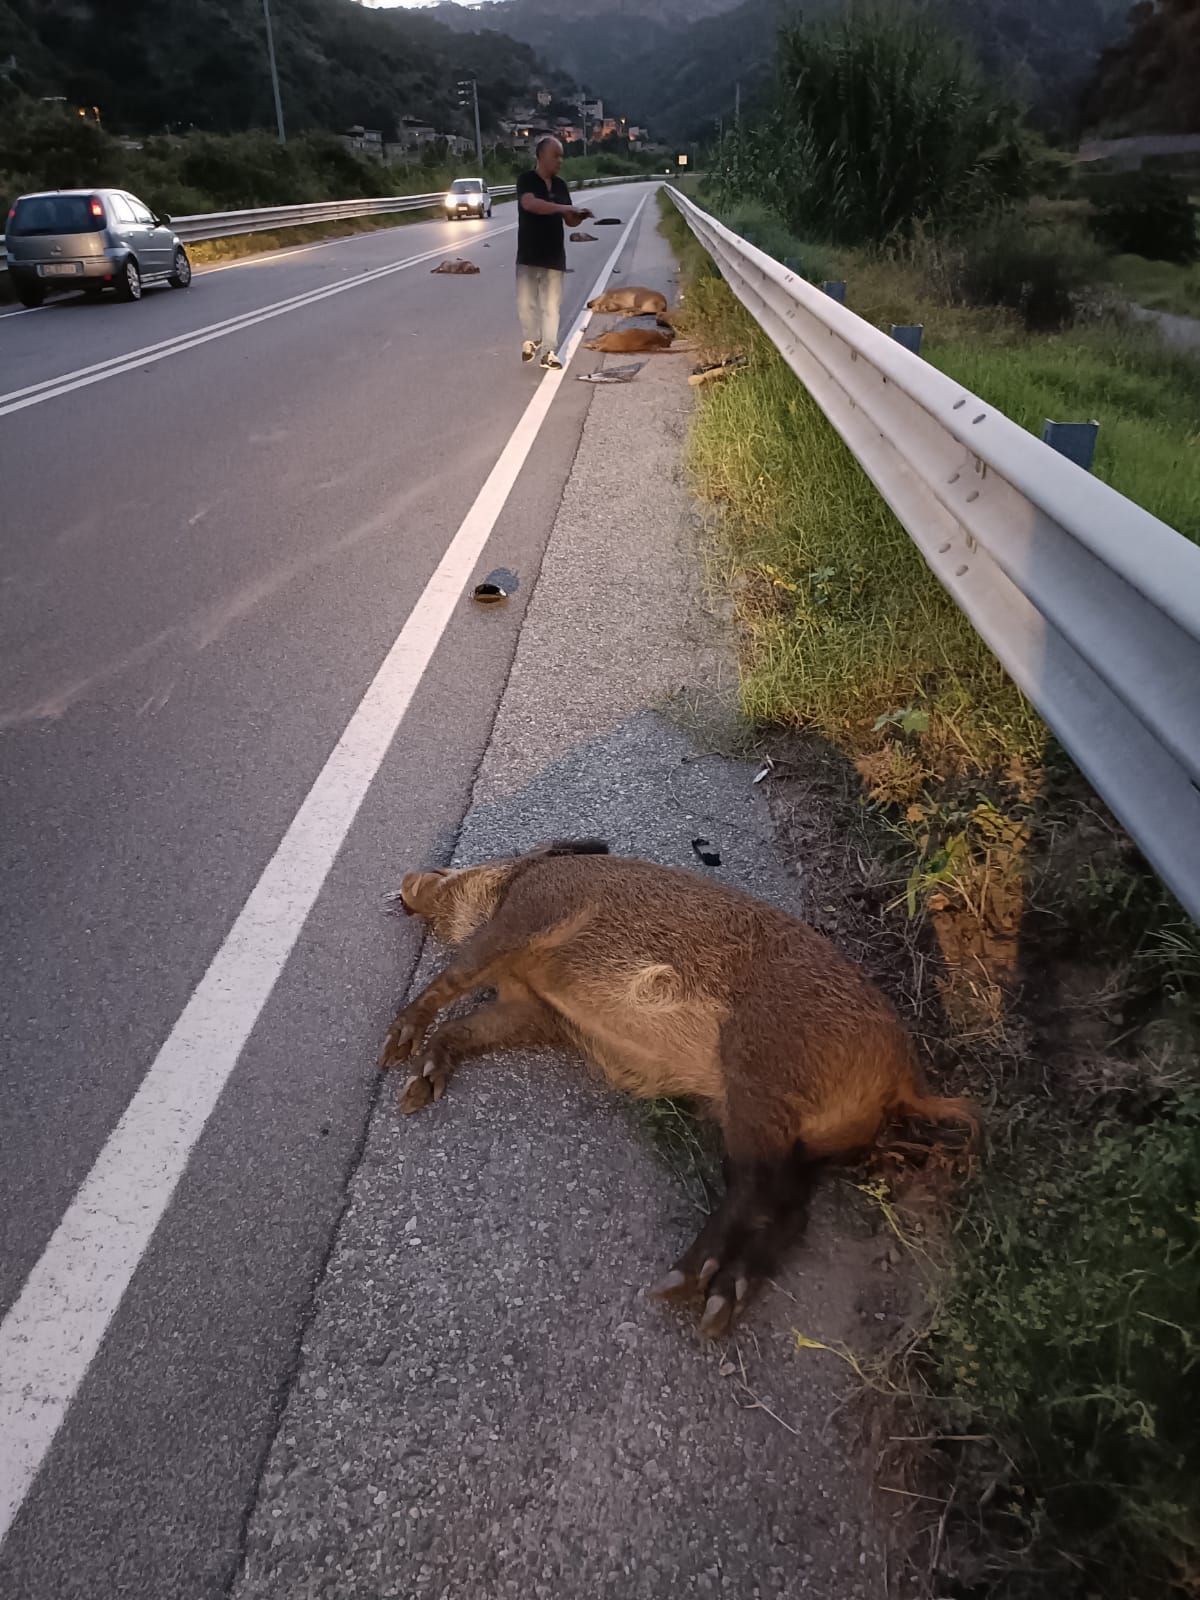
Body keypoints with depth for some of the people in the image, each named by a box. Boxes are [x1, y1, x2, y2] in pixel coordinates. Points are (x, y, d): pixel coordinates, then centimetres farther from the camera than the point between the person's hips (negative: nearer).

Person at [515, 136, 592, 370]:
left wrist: (578, 216, -11)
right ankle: (532, 340, 26)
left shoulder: (560, 185, 10)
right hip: (529, 255, -3)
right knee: (526, 302, 4)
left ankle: (549, 351, 2)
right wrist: (564, 208, -29)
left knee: (551, 305, 0)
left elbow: (569, 220, 13)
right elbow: (529, 203, -27)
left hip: (554, 256, 3)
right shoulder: (526, 180, -7)